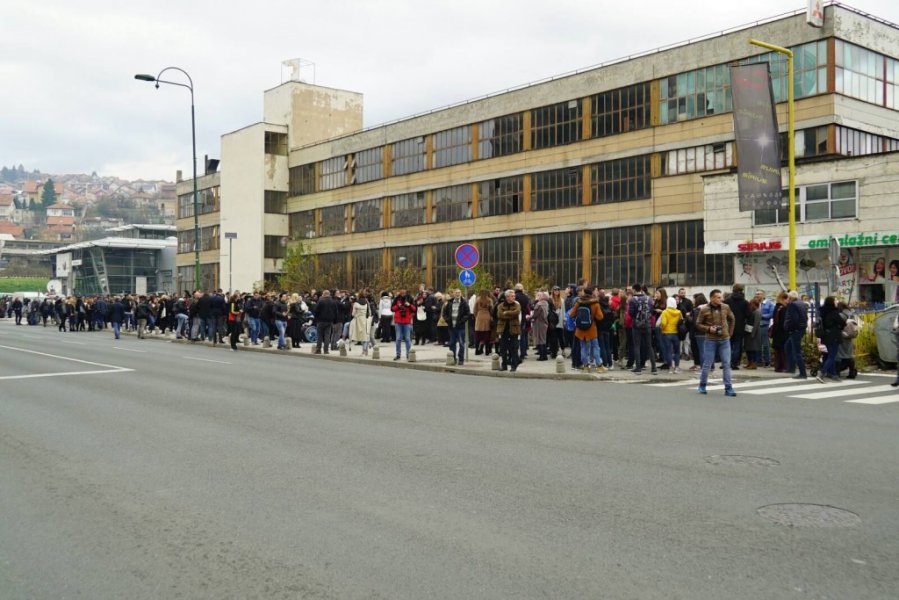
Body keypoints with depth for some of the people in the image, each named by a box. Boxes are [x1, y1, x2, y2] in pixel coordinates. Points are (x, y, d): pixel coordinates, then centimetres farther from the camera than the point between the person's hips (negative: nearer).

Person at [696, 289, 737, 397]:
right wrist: (708, 328, -14)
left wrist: (730, 332, 10)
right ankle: (702, 386, 22)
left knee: (727, 364, 1)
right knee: (707, 364, 5)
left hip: (725, 340, 2)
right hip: (711, 340, -2)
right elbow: (698, 324, 0)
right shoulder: (704, 310, -6)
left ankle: (728, 388, 5)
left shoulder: (726, 307, 1)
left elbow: (732, 320, 16)